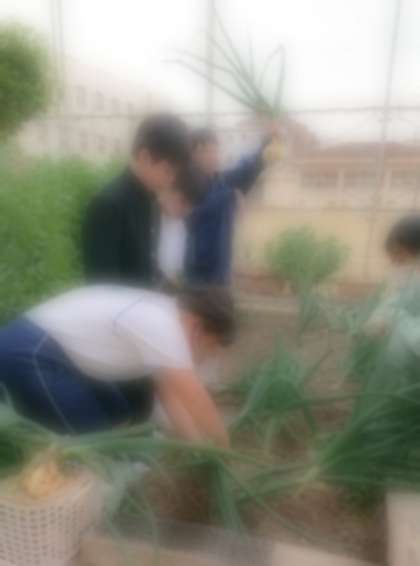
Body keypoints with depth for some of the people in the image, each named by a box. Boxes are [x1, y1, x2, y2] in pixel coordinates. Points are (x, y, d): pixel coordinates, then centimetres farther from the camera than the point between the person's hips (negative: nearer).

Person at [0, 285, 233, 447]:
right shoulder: (161, 324, -23)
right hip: (29, 354, -10)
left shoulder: (159, 314, 5)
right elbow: (196, 400, -22)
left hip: (46, 349, 10)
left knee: (120, 417, 11)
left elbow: (168, 392, 7)